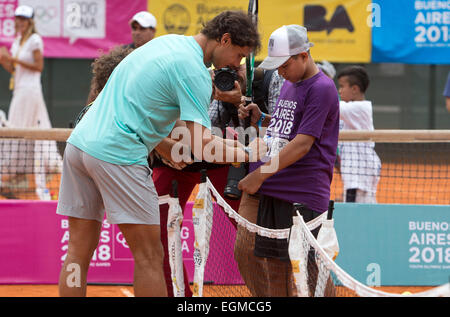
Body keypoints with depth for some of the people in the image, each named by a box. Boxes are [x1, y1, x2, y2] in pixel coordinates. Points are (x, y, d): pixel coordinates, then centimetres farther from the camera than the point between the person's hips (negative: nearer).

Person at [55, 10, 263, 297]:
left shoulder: (166, 42, 17)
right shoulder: (194, 71, -10)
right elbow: (203, 147, -14)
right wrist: (249, 153, -2)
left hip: (80, 142, 9)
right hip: (116, 154, -9)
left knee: (80, 250, 9)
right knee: (150, 257, -3)